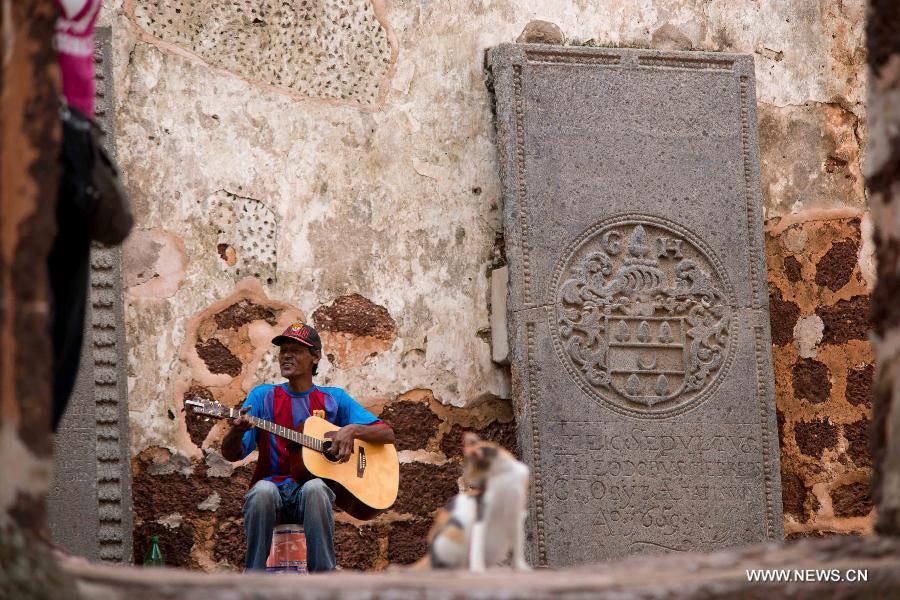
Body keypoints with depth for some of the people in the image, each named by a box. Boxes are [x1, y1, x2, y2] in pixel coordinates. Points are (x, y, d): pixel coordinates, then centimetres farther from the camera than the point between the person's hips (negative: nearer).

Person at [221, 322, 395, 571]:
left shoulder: (334, 399, 13)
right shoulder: (263, 396, 12)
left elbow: (387, 434, 8)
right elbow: (230, 454, 3)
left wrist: (352, 430, -11)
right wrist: (238, 430, -21)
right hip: (272, 485, 0)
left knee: (314, 488, -36)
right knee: (263, 490, -35)